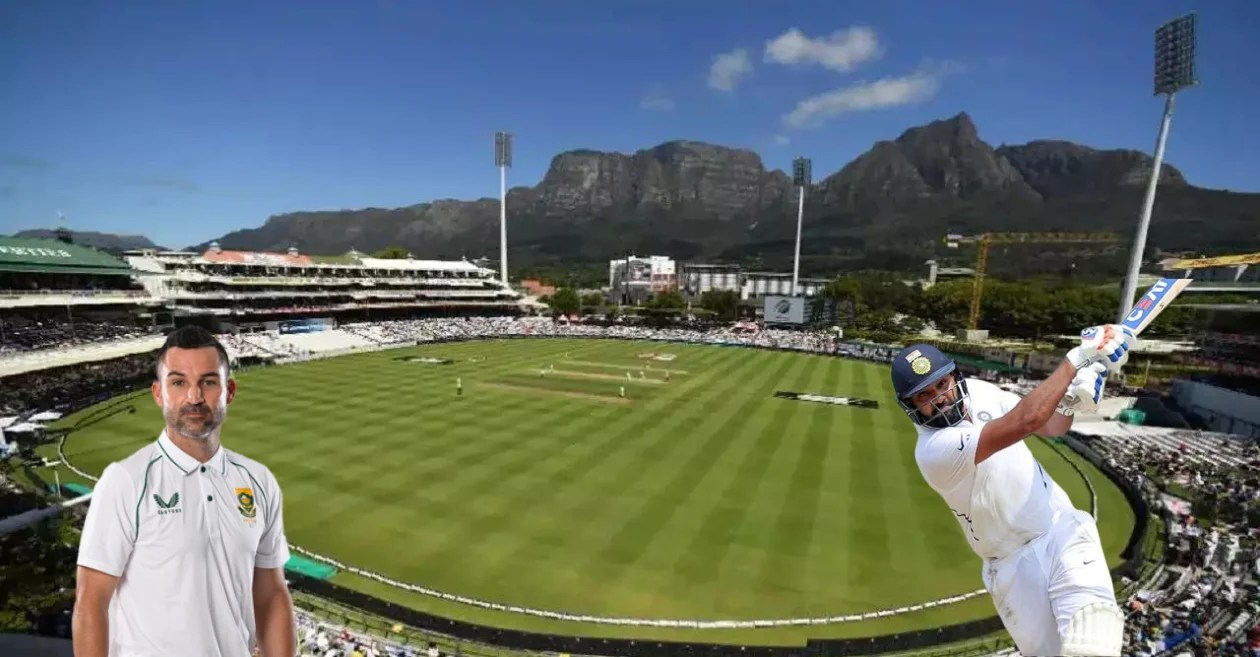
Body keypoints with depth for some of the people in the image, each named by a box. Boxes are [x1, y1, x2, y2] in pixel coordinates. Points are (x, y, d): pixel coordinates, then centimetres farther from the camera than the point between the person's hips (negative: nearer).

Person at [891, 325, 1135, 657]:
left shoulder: (978, 391, -3)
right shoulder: (933, 450, -27)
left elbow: (1051, 426, 6)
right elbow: (1023, 422, -35)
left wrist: (1070, 400, -16)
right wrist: (1078, 357, -28)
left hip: (1061, 530, 4)